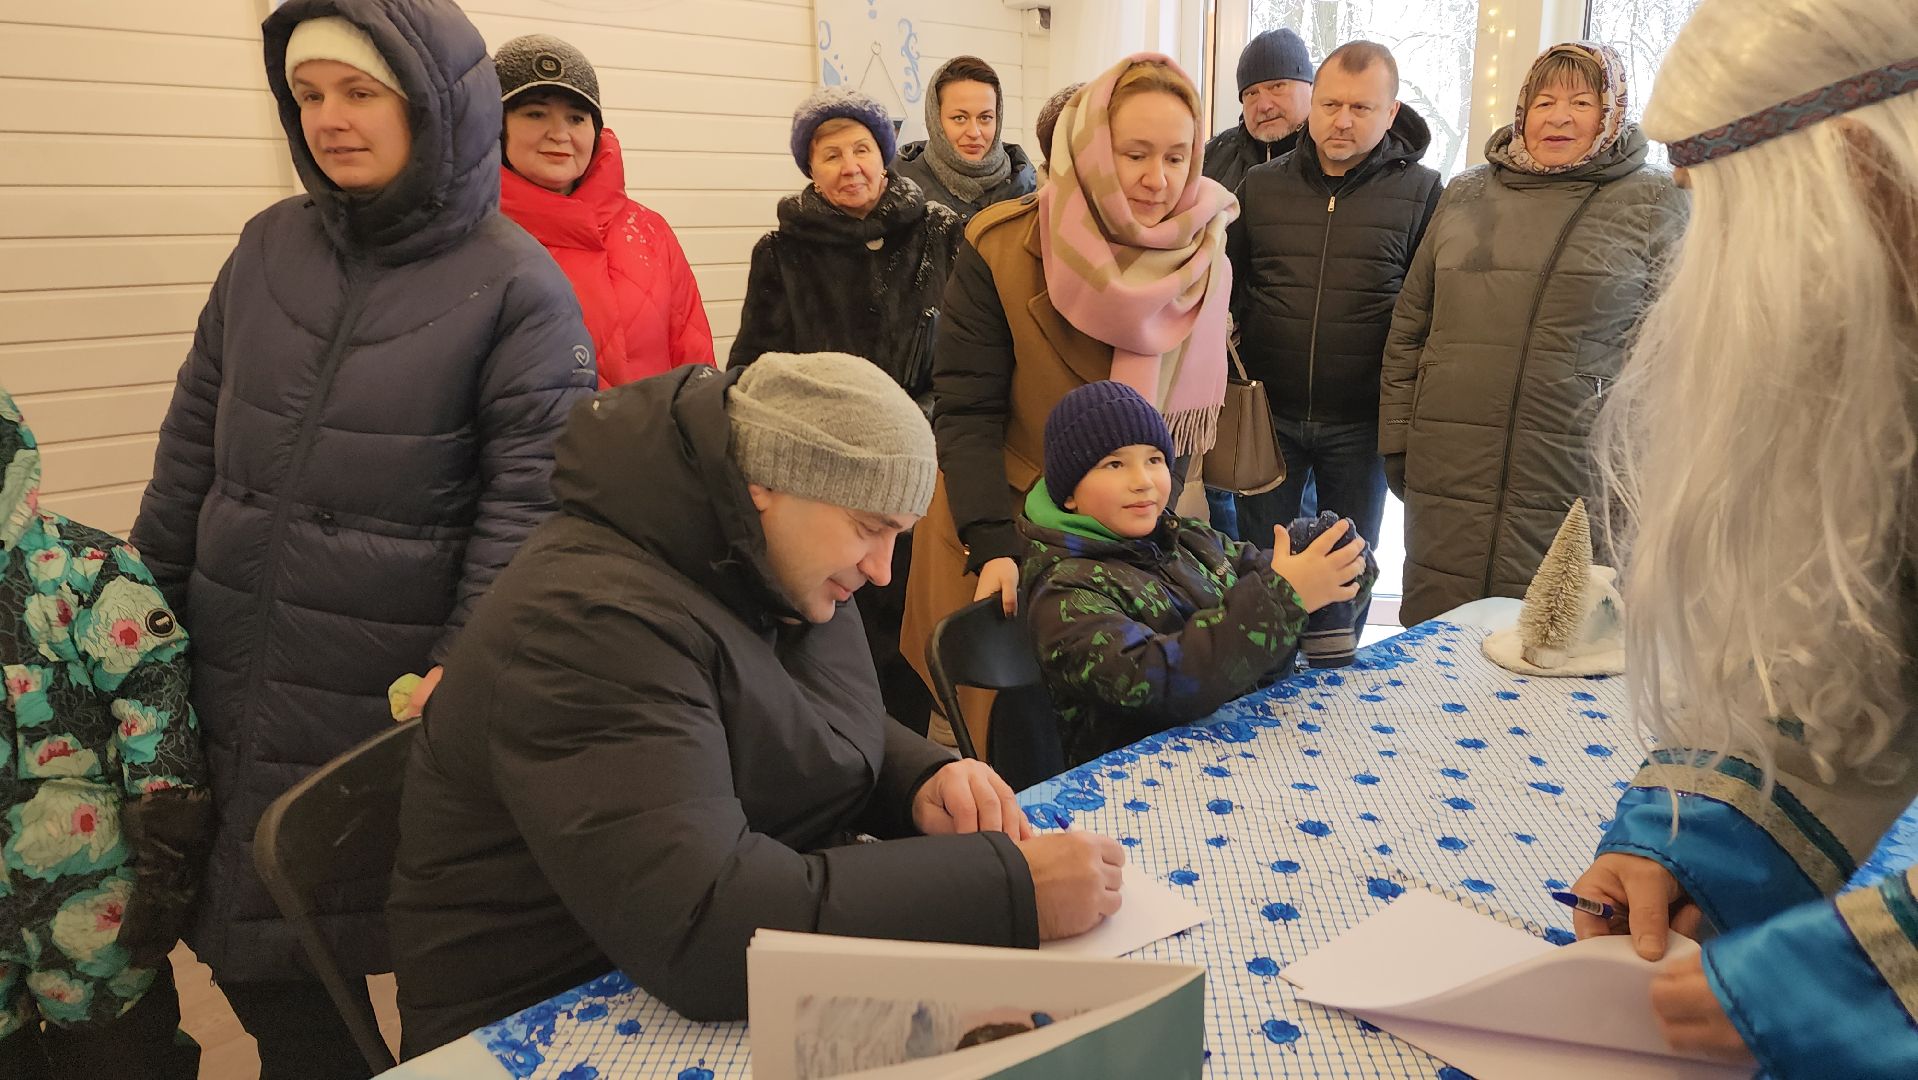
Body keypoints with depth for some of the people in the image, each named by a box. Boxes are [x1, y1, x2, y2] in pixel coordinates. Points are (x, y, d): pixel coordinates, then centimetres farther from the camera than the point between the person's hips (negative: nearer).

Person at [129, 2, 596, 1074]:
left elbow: (529, 494, -13)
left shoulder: (515, 283, -9)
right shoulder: (270, 246, 7)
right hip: (235, 689, 5)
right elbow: (195, 444, 12)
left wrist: (463, 666, -19)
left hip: (397, 701, -5)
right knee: (257, 956, 15)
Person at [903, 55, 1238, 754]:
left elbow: (1189, 407, 9)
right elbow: (967, 414, -17)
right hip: (1003, 542, -3)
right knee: (992, 722, 7)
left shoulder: (1201, 256, -3)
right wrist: (993, 548, -26)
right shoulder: (1001, 251, -15)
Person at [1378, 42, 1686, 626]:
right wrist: (1397, 439, 7)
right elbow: (1409, 325, 13)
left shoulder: (1655, 204, 5)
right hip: (1447, 470, 3)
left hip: (1577, 481, -2)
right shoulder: (1465, 194, 13)